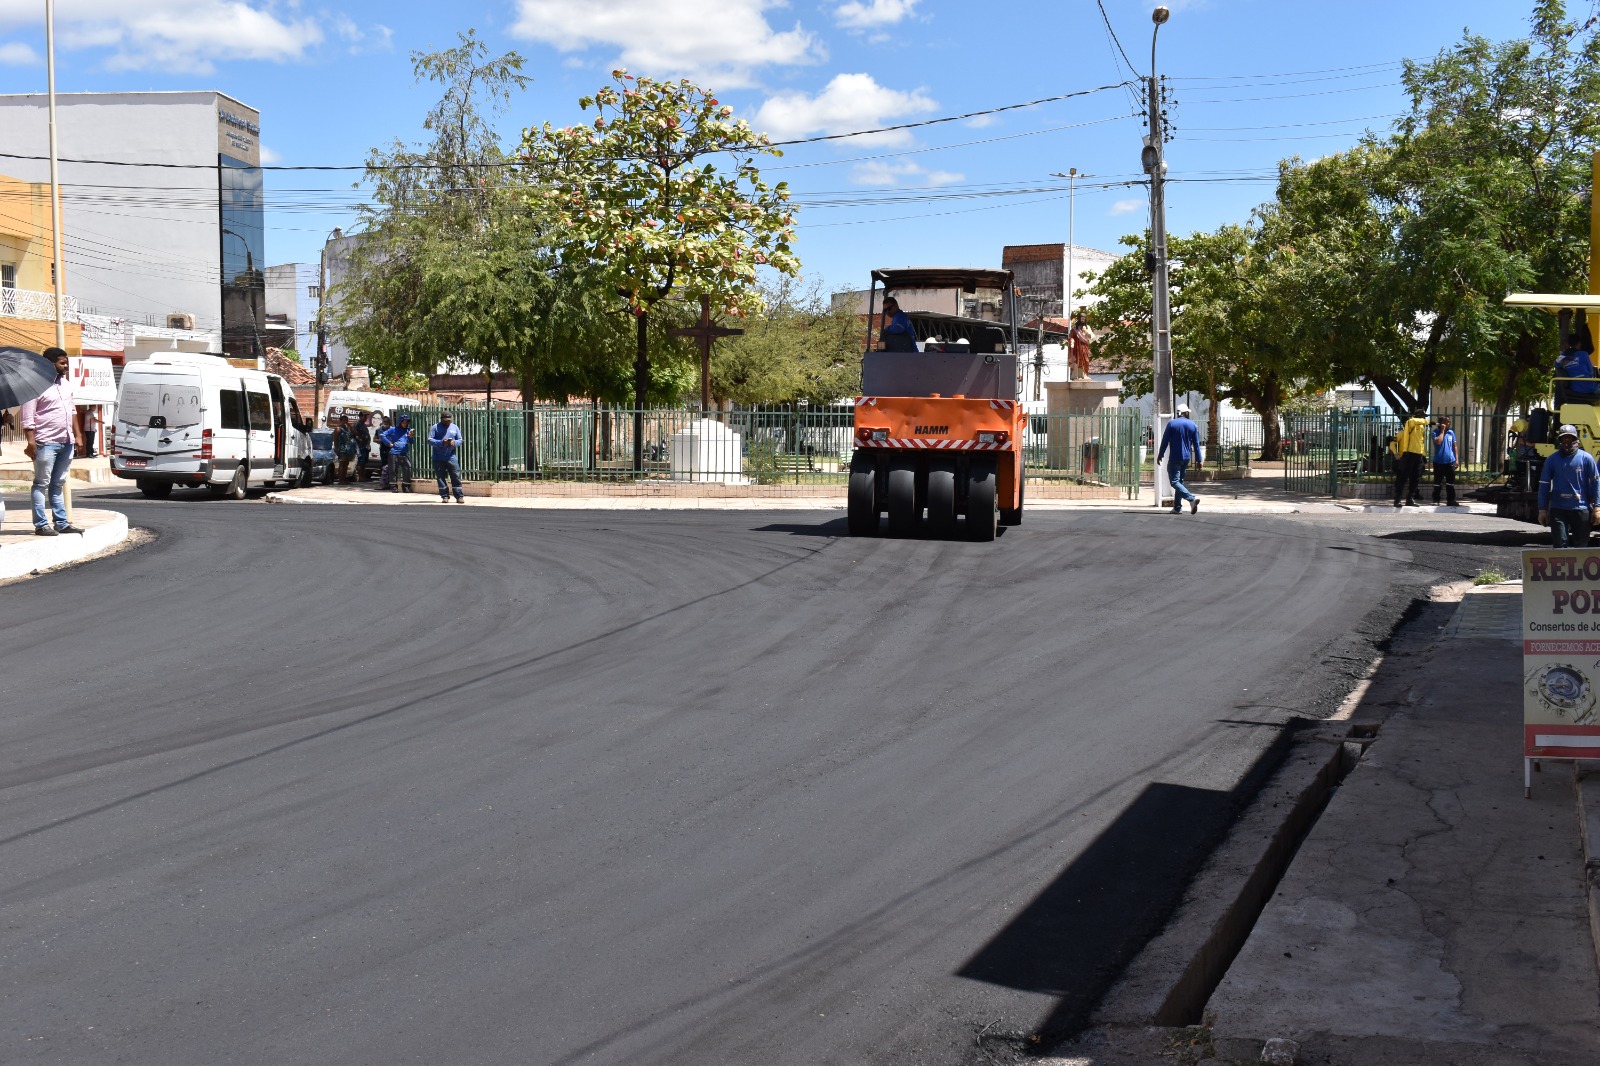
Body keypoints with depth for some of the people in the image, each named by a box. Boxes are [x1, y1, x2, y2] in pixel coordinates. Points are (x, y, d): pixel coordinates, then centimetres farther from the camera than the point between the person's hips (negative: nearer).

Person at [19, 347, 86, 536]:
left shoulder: (66, 384, 14)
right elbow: (27, 418, -14)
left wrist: (77, 434, 19)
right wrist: (31, 442, -20)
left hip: (66, 442, 8)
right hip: (46, 443, -8)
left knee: (58, 484, 13)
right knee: (42, 484, -2)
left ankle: (61, 523, 16)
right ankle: (41, 524, -1)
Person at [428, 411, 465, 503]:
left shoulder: (455, 427, 11)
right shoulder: (435, 427, 2)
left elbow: (460, 440, 11)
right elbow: (430, 440, -6)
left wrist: (454, 443, -12)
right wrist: (441, 442, -20)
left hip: (451, 457, 1)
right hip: (438, 458, -1)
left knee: (456, 477, -4)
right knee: (440, 477, 1)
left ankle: (459, 496, -2)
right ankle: (444, 496, 8)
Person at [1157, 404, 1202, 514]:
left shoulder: (1172, 424, -5)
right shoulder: (1193, 425, 5)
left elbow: (1165, 441, -4)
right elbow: (1196, 444, 6)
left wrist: (1160, 455, 5)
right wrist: (1198, 460, 10)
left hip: (1175, 458, -5)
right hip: (1187, 458, 5)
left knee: (1175, 481, -9)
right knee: (1180, 481, 15)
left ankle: (1192, 498, -29)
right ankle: (1177, 507, 13)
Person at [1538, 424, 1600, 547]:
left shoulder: (1586, 458, 1)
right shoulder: (1552, 460, 3)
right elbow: (1544, 485, 6)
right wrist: (1542, 510, 4)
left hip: (1581, 508, 0)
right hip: (1558, 509, 0)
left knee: (1581, 545, 8)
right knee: (1559, 544, -3)